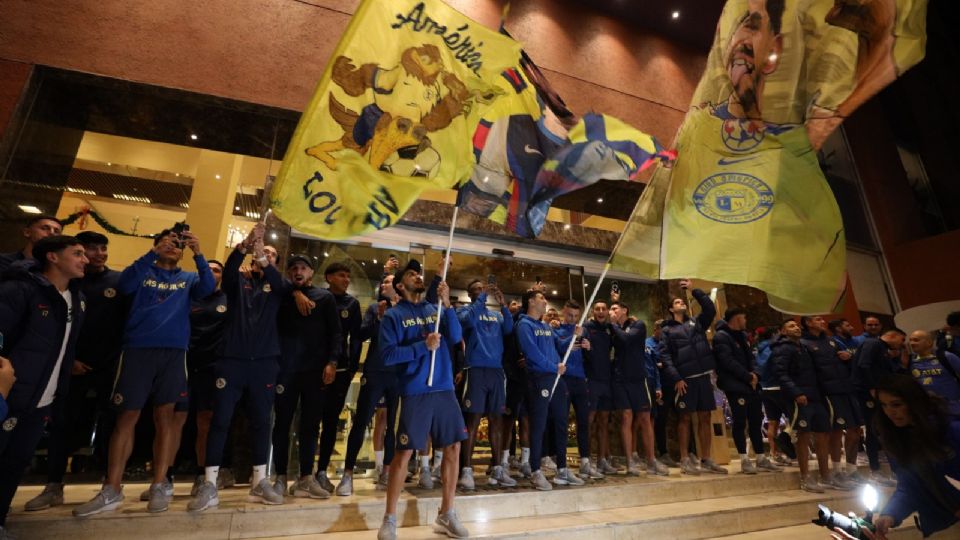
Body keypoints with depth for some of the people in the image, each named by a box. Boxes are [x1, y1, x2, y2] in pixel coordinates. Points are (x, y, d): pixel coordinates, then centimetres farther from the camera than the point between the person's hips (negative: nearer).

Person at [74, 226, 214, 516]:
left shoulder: (187, 279, 13)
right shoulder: (142, 272, 11)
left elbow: (208, 288, -8)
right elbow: (125, 285, -10)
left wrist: (198, 254, -19)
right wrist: (153, 253, -18)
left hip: (173, 351, 0)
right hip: (137, 349, 0)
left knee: (165, 415, 3)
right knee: (127, 416, 2)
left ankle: (159, 485, 11)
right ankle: (112, 490, 13)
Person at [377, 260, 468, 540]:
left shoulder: (435, 310, 10)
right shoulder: (393, 315, 0)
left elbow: (455, 337, -3)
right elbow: (387, 354, -10)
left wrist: (447, 304, -13)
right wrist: (423, 346, -17)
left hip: (445, 390, 5)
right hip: (415, 392, -4)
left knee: (453, 448, 8)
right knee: (404, 452, -1)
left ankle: (446, 514, 25)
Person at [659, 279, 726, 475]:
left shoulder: (697, 322, 16)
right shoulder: (667, 330, 4)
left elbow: (710, 309, 0)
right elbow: (665, 356, -4)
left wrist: (694, 289, 0)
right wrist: (676, 378, -14)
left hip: (703, 377, 4)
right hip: (684, 379, -4)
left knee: (705, 418, 8)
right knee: (685, 418, 2)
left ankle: (706, 460, 18)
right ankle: (685, 460, 10)